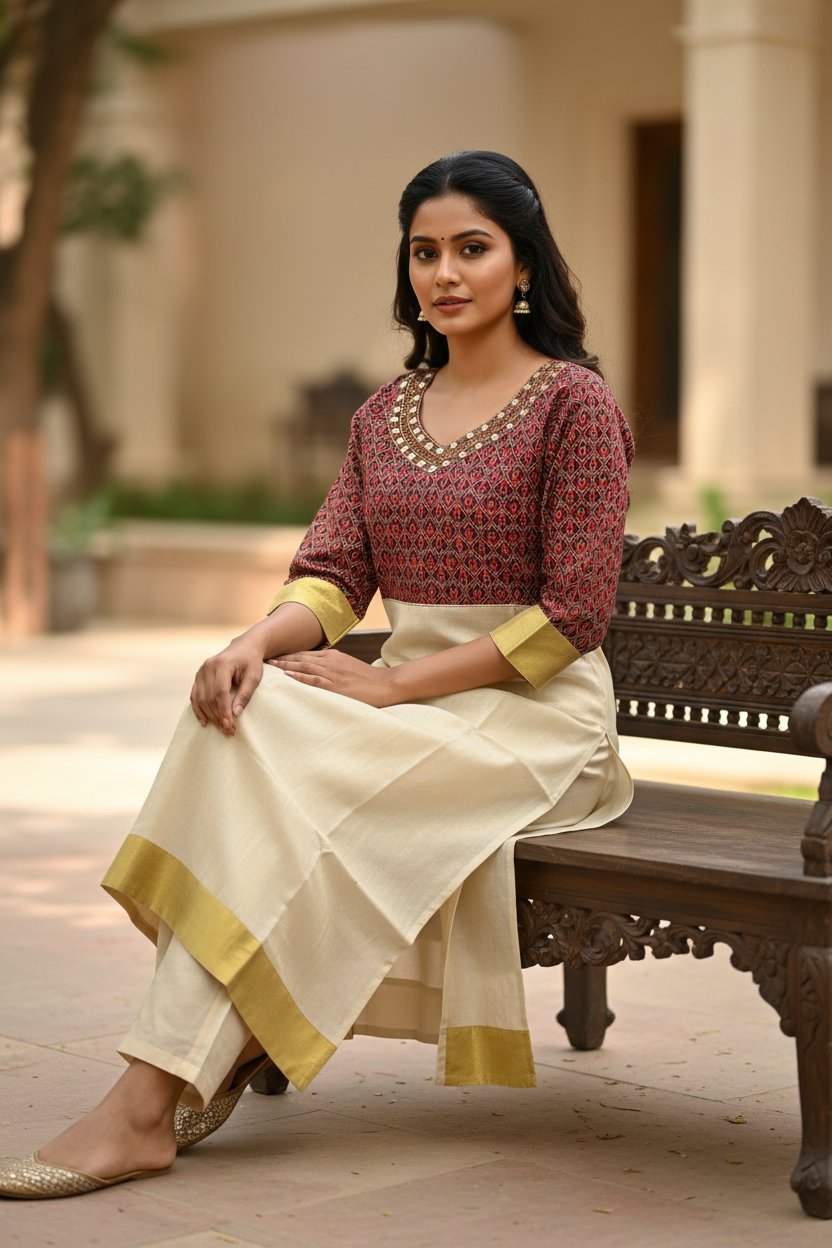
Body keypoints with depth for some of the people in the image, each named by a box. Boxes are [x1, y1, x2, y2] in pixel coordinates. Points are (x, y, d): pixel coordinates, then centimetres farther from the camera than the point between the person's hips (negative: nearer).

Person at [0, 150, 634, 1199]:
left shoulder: (573, 402, -5)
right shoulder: (386, 412, 15)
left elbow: (573, 611, -11)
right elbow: (334, 573, 6)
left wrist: (393, 684, -17)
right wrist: (261, 640, -19)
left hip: (536, 711, -6)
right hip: (414, 700, 6)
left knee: (289, 770, -29)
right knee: (246, 711, -25)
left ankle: (147, 1107, -29)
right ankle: (234, 1037, -23)